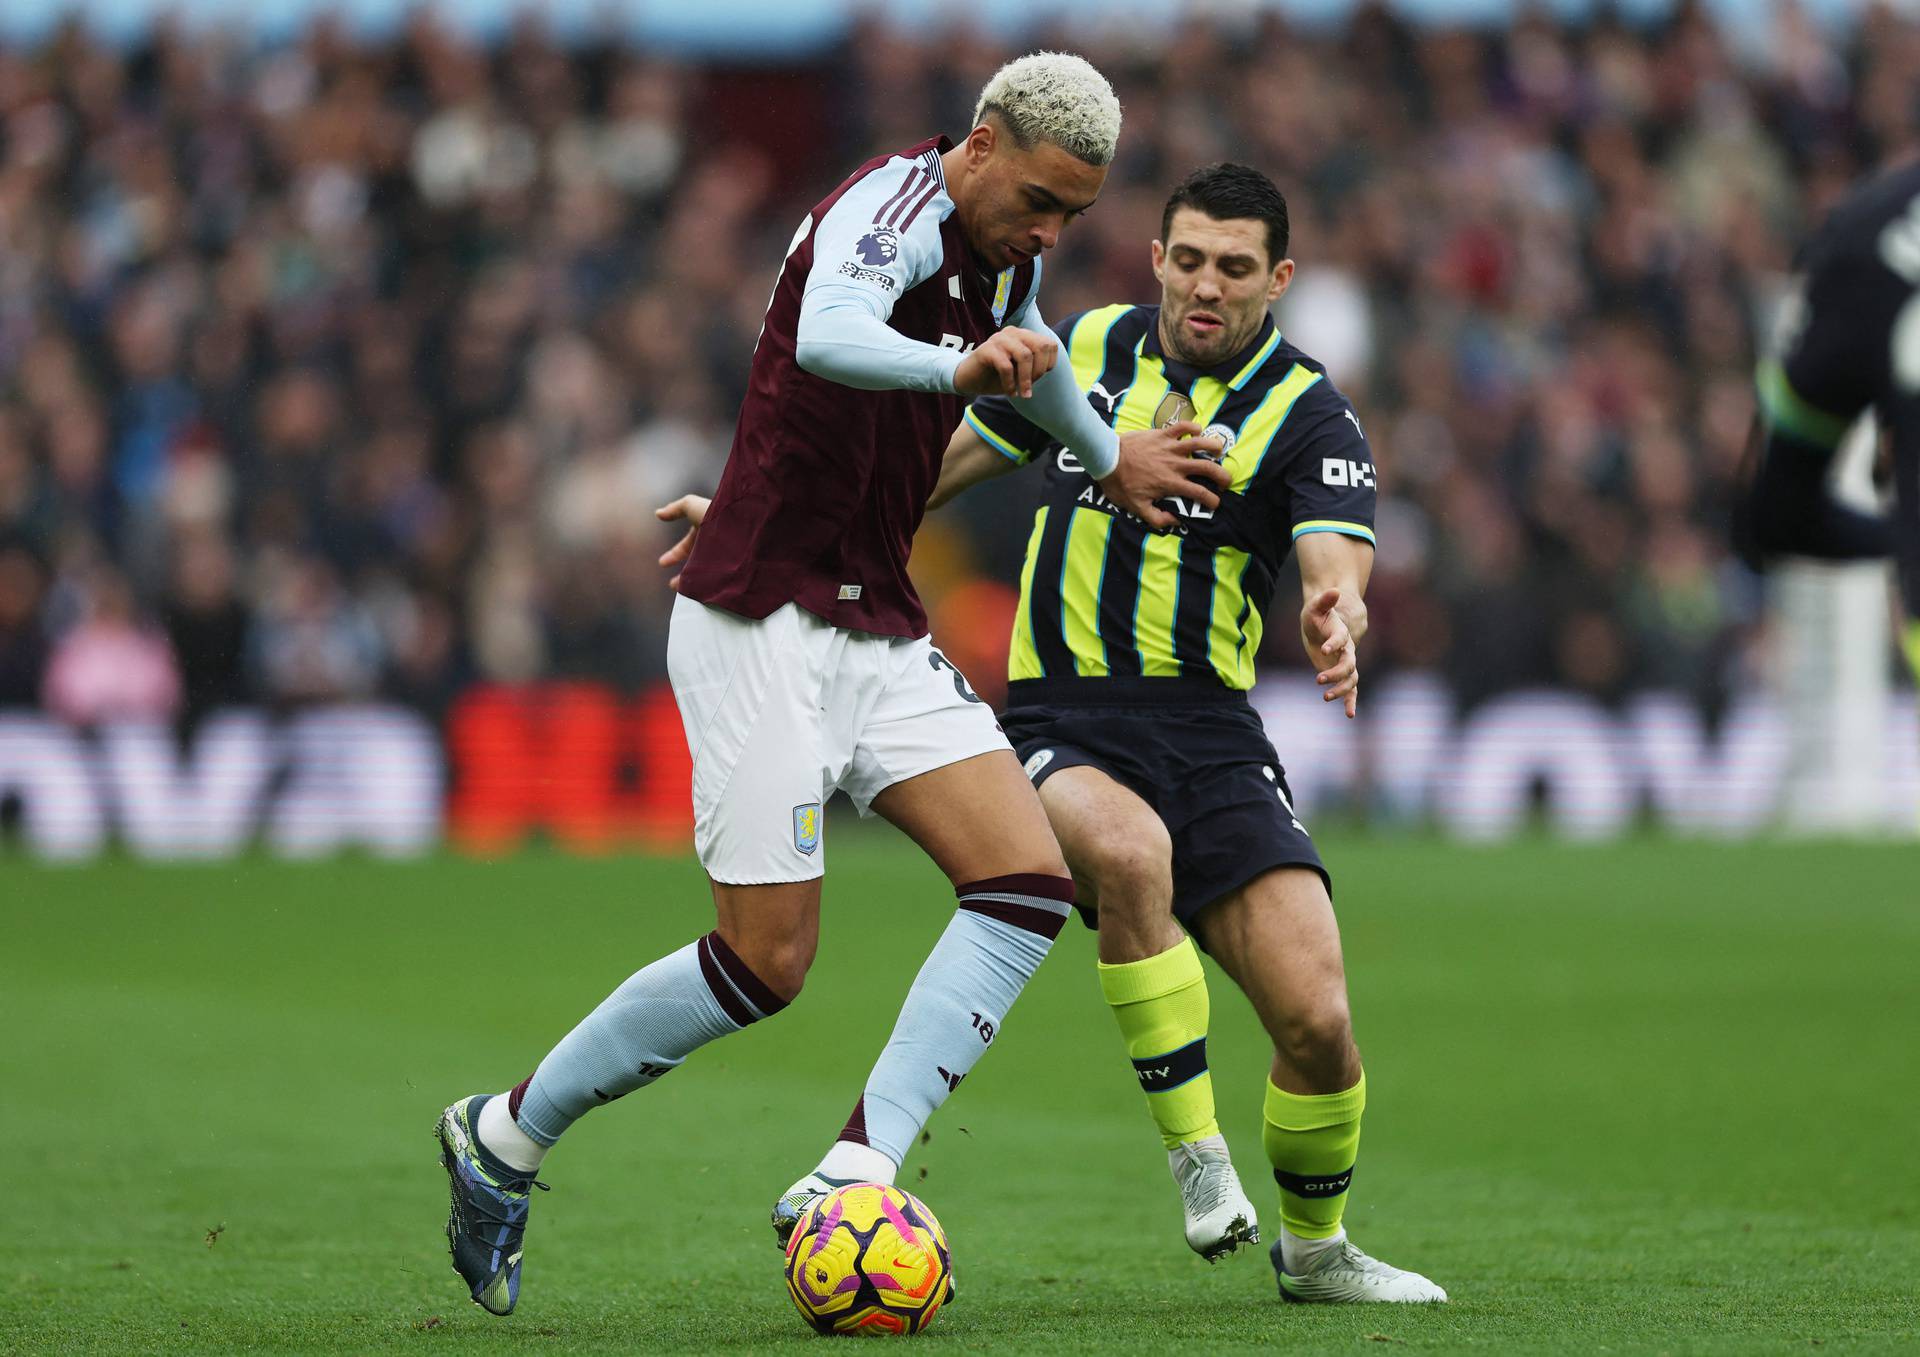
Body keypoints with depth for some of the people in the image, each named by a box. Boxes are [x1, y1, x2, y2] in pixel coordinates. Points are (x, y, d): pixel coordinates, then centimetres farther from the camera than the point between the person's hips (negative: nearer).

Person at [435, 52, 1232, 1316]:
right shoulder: (895, 207, -16)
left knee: (1031, 879, -10)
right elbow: (827, 338, -40)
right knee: (768, 960, -10)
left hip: (878, 629, 9)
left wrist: (1111, 460, 51)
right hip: (763, 627, -9)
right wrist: (958, 365, -59)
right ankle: (505, 1135, 10)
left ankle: (853, 1177, -14)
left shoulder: (1006, 257, 11)